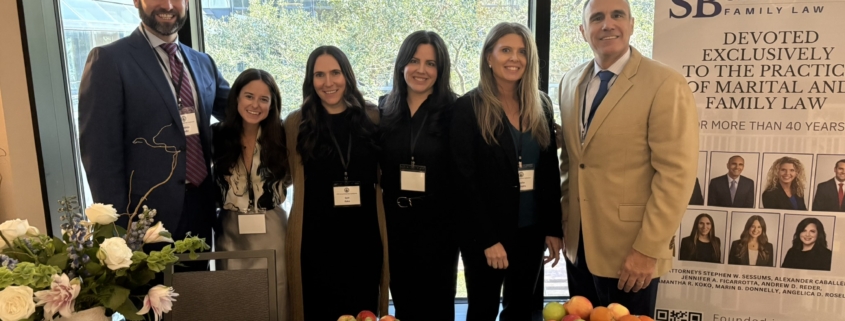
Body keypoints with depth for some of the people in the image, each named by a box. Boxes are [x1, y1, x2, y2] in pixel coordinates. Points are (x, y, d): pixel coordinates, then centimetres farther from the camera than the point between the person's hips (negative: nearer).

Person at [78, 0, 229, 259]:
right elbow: (101, 153, -11)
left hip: (201, 208, 6)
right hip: (148, 215, -5)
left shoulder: (203, 63, 10)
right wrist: (119, 226, -14)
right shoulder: (109, 59, -8)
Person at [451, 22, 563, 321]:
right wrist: (488, 238, -15)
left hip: (531, 229, 5)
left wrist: (554, 228, 3)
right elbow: (464, 179, -12)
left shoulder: (541, 105, 6)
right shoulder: (467, 108, -9)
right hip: (485, 233, -4)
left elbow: (550, 172, 8)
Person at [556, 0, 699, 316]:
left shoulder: (666, 84, -13)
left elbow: (676, 175, -16)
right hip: (577, 245, 6)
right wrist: (562, 219, 10)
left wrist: (647, 249, -18)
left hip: (630, 250, -5)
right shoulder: (570, 82, 7)